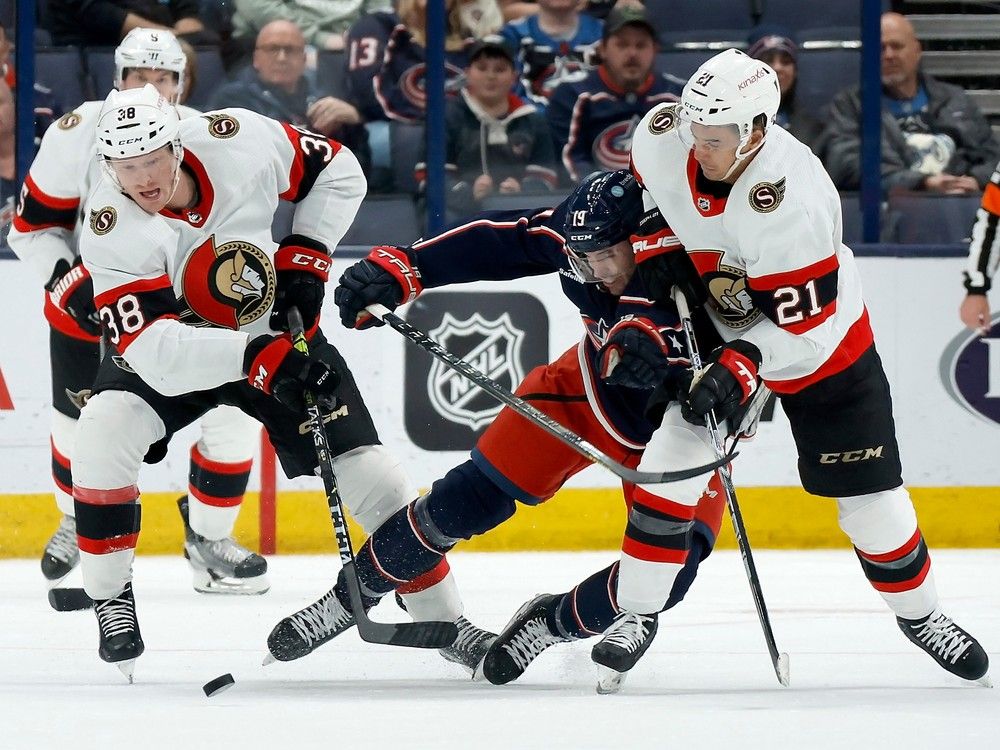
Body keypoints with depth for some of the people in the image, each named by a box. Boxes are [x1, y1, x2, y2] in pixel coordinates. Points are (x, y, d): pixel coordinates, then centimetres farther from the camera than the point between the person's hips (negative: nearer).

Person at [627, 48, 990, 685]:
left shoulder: (791, 202, -38)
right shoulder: (662, 137, -22)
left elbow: (804, 327, -33)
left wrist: (742, 364, -44)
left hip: (821, 341, -4)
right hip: (712, 321, 4)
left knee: (869, 494, 1)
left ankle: (918, 609, 24)